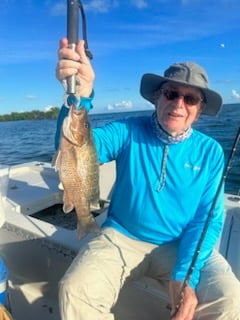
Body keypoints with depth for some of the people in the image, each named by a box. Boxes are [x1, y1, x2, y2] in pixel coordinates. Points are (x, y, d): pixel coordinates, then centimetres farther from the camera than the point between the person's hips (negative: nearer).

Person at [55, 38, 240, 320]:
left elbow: (208, 219, -5)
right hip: (121, 239, 0)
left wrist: (185, 275, -18)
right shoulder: (128, 131, -6)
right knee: (75, 290, -23)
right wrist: (80, 94, -39)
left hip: (181, 246, 2)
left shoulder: (210, 152, -2)